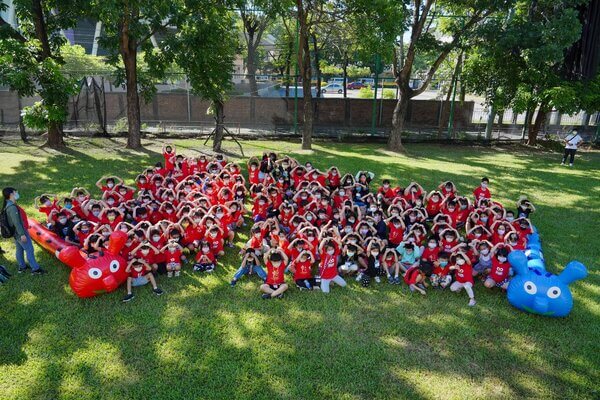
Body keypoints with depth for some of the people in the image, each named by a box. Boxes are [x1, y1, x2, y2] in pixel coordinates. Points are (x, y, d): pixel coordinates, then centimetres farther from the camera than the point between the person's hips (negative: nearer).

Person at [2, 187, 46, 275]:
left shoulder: (9, 205, 7)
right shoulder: (12, 207, -25)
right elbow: (16, 222, -26)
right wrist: (22, 234, -24)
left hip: (15, 232, 10)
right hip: (20, 232, -10)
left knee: (19, 249, 20)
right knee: (29, 250, -4)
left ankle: (22, 267, 33)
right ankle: (35, 269, 1)